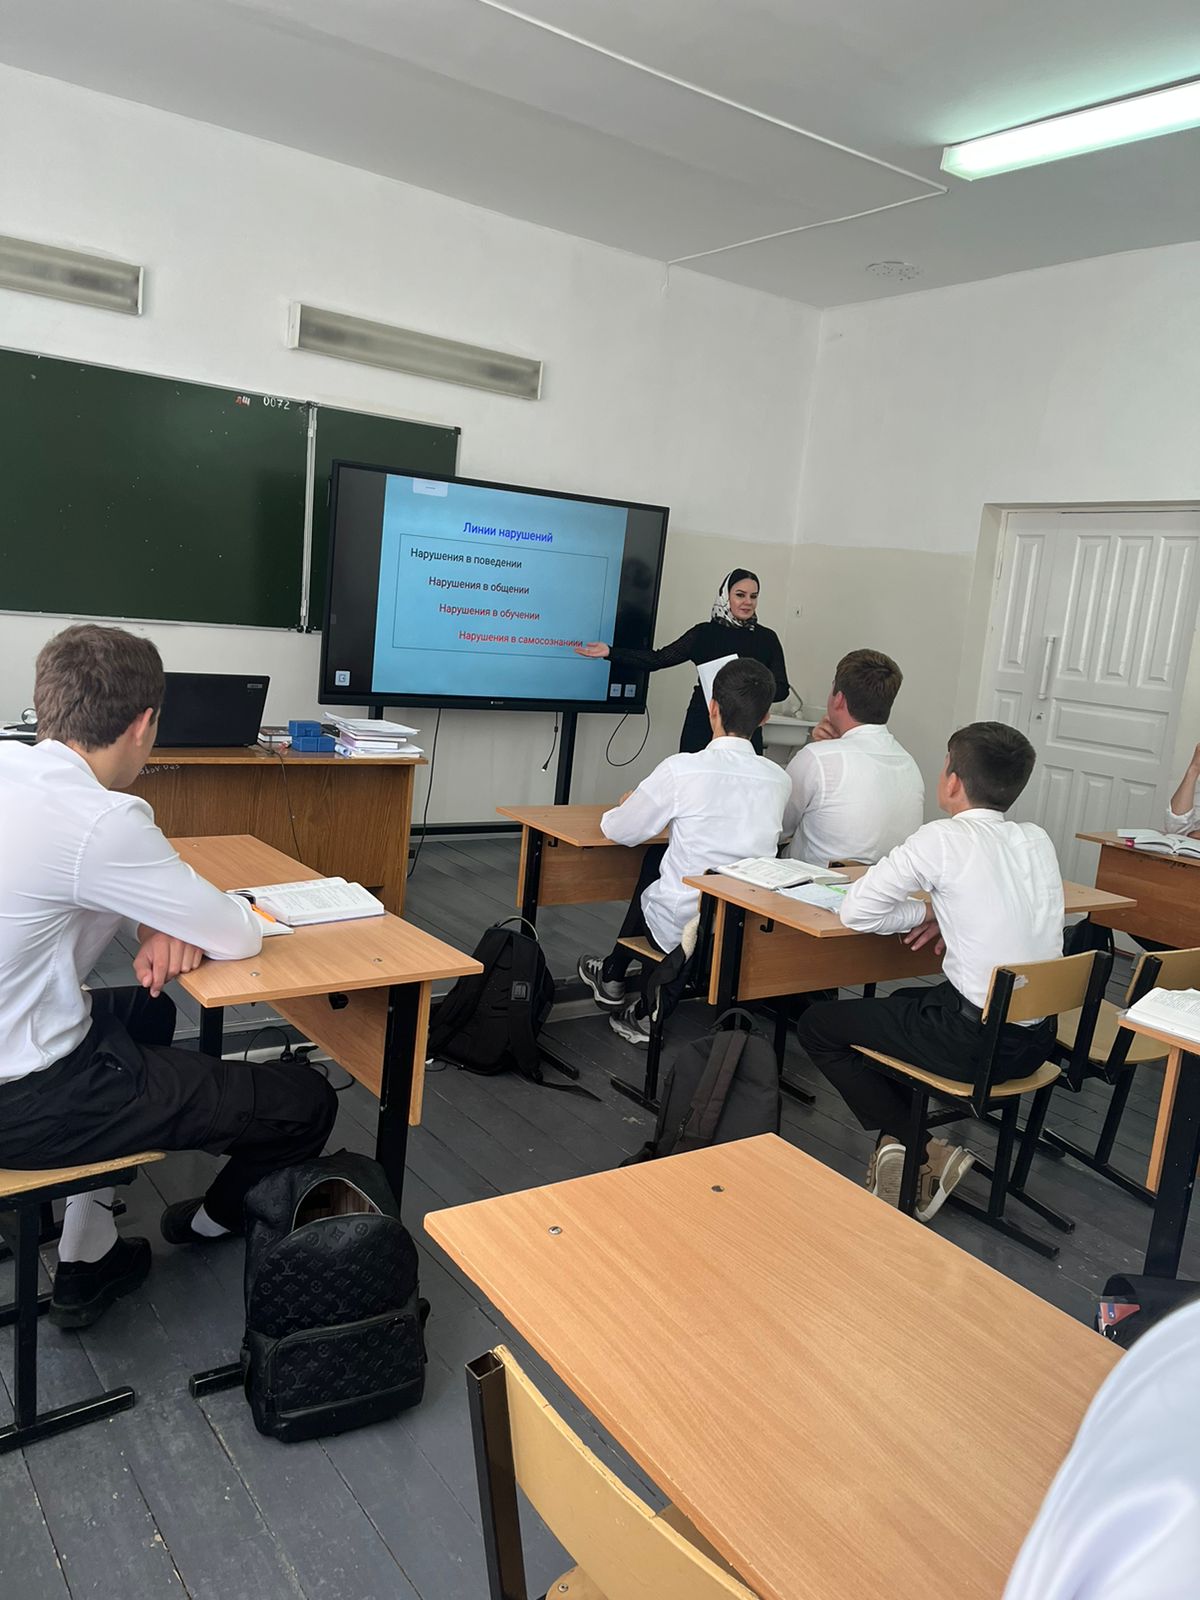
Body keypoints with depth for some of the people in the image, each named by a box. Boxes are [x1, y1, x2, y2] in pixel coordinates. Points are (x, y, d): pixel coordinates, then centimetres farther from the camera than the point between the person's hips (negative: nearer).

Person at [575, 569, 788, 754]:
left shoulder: (767, 639, 7)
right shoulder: (704, 633, 5)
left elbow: (781, 688, 4)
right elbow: (659, 659, 2)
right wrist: (611, 653, -6)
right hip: (702, 727, 0)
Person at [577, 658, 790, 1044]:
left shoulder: (681, 769, -17)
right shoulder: (778, 779, -3)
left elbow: (620, 831, -5)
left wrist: (625, 807, 18)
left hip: (685, 928, -3)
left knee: (654, 858, 25)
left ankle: (613, 979, 44)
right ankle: (650, 1009, 32)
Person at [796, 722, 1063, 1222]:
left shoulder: (943, 838, -14)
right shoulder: (1038, 839, 5)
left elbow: (855, 910, -12)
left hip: (976, 1040, -7)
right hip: (1038, 1039, 8)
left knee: (818, 1025, 10)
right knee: (903, 1002, 32)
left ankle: (916, 1155, 8)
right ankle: (900, 1143, 25)